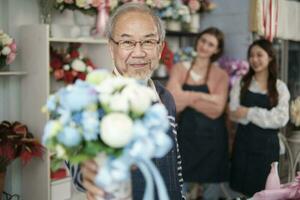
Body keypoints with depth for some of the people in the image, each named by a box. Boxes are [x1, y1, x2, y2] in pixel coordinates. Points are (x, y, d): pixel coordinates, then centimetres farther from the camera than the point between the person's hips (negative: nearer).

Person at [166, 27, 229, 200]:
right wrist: (204, 97, -16)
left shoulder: (221, 75, -2)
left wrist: (188, 97, -15)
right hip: (186, 135, 1)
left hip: (212, 137, 0)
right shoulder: (179, 69, 2)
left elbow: (216, 110, -13)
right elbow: (172, 103, -10)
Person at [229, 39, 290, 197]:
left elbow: (281, 119, -10)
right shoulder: (241, 83, 3)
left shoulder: (280, 87, 1)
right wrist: (267, 116, -16)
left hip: (267, 145, -1)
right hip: (244, 143, 1)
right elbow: (234, 114, -8)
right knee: (241, 189, 7)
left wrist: (250, 113, -14)